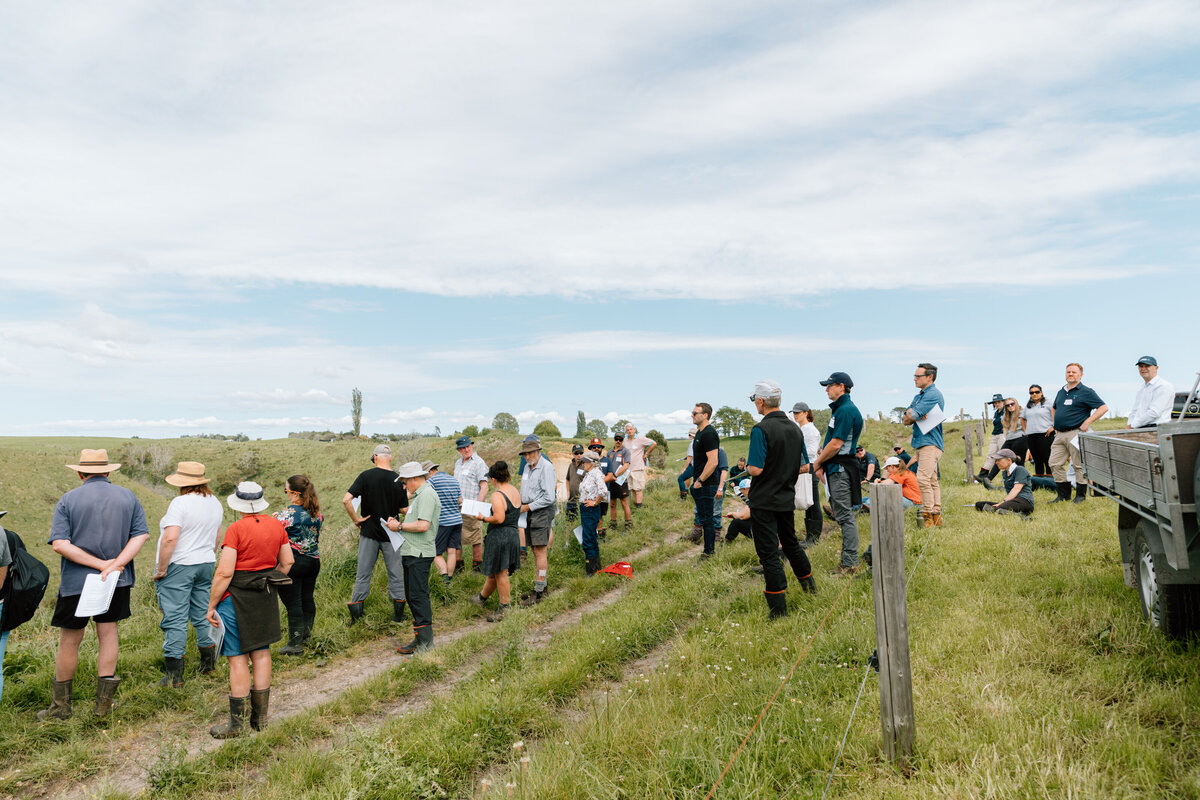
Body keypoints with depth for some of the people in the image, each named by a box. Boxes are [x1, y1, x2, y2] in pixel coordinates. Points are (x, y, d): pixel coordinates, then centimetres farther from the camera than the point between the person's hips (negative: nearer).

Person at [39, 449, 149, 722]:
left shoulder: (68, 499, -6)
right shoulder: (128, 497, 2)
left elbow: (59, 544, -15)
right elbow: (141, 535, -6)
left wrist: (101, 564, -15)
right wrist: (114, 564, -13)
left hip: (76, 582, -2)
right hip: (118, 582, 2)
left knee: (69, 642, 10)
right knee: (108, 635, 13)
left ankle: (60, 706, 23)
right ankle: (104, 702, 18)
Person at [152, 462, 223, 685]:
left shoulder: (180, 503, -16)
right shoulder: (215, 503, 8)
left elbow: (170, 538, -23)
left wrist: (161, 568, -15)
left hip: (178, 566, -7)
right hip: (206, 565, 7)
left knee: (174, 619, -3)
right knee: (203, 615, 17)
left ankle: (174, 675, -1)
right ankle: (208, 663, 27)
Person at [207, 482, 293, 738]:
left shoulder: (236, 529, -15)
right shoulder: (276, 525, 3)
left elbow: (224, 573, -17)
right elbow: (287, 562, 10)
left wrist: (211, 606, -8)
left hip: (237, 597, -6)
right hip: (266, 598, 6)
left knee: (238, 658, 1)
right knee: (261, 653, 13)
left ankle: (237, 723, 8)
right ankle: (260, 717, 21)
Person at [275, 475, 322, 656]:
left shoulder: (289, 512, -17)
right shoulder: (317, 512, 4)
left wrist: (275, 518, 3)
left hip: (291, 563, -7)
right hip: (313, 560, 7)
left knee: (293, 602, 0)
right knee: (307, 598, 17)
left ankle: (295, 644, 5)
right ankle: (306, 637, 29)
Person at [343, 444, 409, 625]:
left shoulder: (366, 476, -9)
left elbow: (346, 500, -17)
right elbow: (404, 509, 0)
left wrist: (356, 519, -6)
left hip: (369, 532, 0)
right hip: (391, 534, 0)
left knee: (363, 574, 9)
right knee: (395, 573, 12)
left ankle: (355, 615, 13)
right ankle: (398, 613, 17)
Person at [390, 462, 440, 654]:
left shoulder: (427, 495, -14)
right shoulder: (419, 495, 20)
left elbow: (423, 525, -23)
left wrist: (400, 526, -12)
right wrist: (397, 522, 8)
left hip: (419, 554, -11)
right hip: (412, 552, 11)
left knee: (418, 596, -8)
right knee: (412, 595, 14)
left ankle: (425, 642, -3)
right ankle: (421, 636, 22)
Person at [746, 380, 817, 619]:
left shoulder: (761, 429, -18)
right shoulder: (795, 429, 5)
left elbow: (756, 469, -23)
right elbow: (805, 467, 10)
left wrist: (747, 467, -2)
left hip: (764, 502, -7)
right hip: (787, 499, 7)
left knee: (769, 553, -1)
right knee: (791, 543, 25)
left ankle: (779, 610, 1)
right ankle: (810, 588, 39)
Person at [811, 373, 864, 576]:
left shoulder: (846, 410, -16)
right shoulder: (840, 408, 17)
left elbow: (835, 445, -19)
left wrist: (818, 462, -7)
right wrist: (822, 463, 10)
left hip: (841, 469, -11)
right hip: (836, 468, 11)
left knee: (845, 516, -6)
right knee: (842, 515, 13)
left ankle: (849, 563, -2)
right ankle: (849, 560, 20)